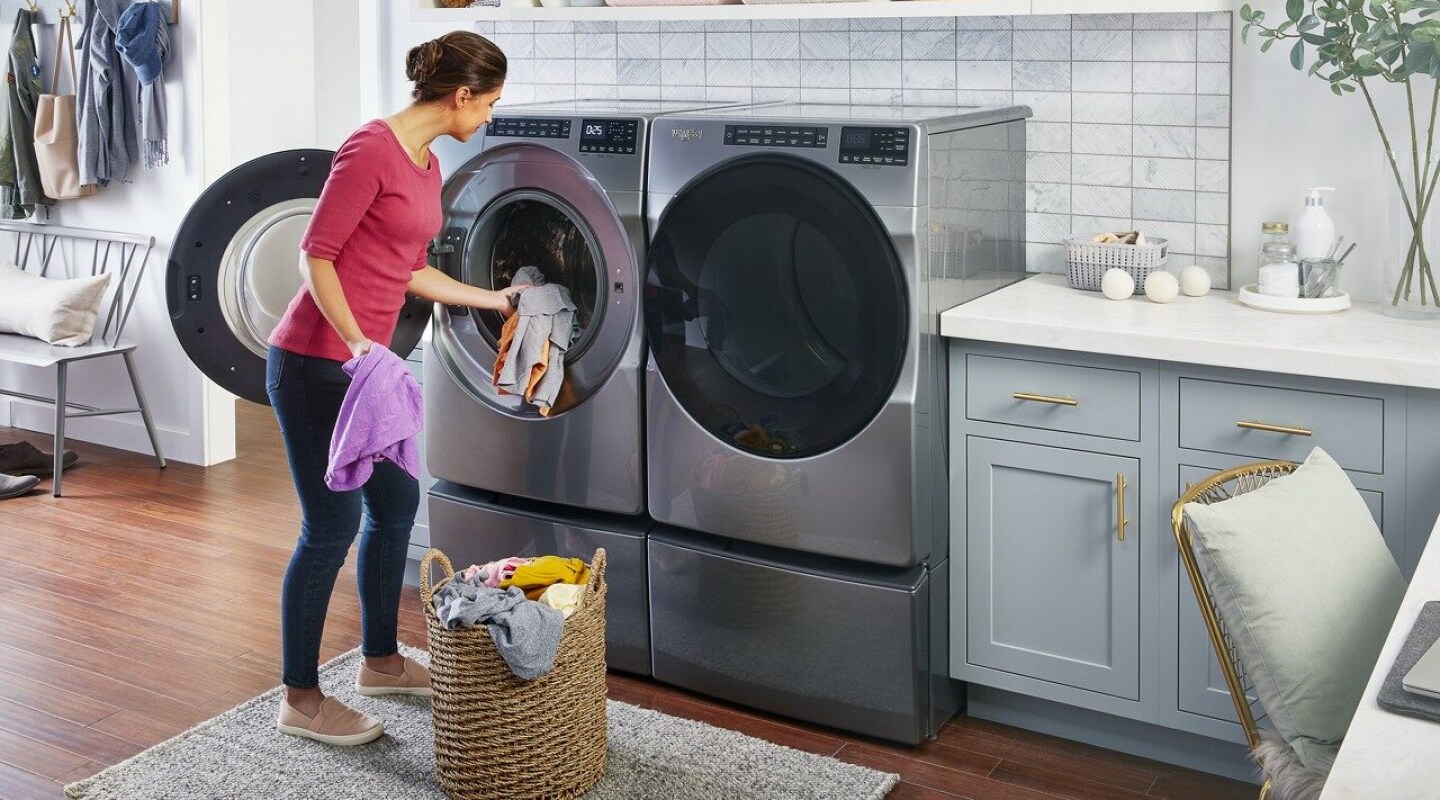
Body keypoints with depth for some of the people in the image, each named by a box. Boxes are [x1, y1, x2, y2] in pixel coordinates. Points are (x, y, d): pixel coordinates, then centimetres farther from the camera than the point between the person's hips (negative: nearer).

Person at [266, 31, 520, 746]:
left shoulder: (428, 167, 12)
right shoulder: (372, 148, -16)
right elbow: (315, 256, -18)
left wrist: (495, 300, 25)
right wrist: (355, 343, -26)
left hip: (363, 361, 10)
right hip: (314, 360, -10)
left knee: (396, 502, 17)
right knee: (333, 523, -4)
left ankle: (380, 661, 34)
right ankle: (300, 700, 10)